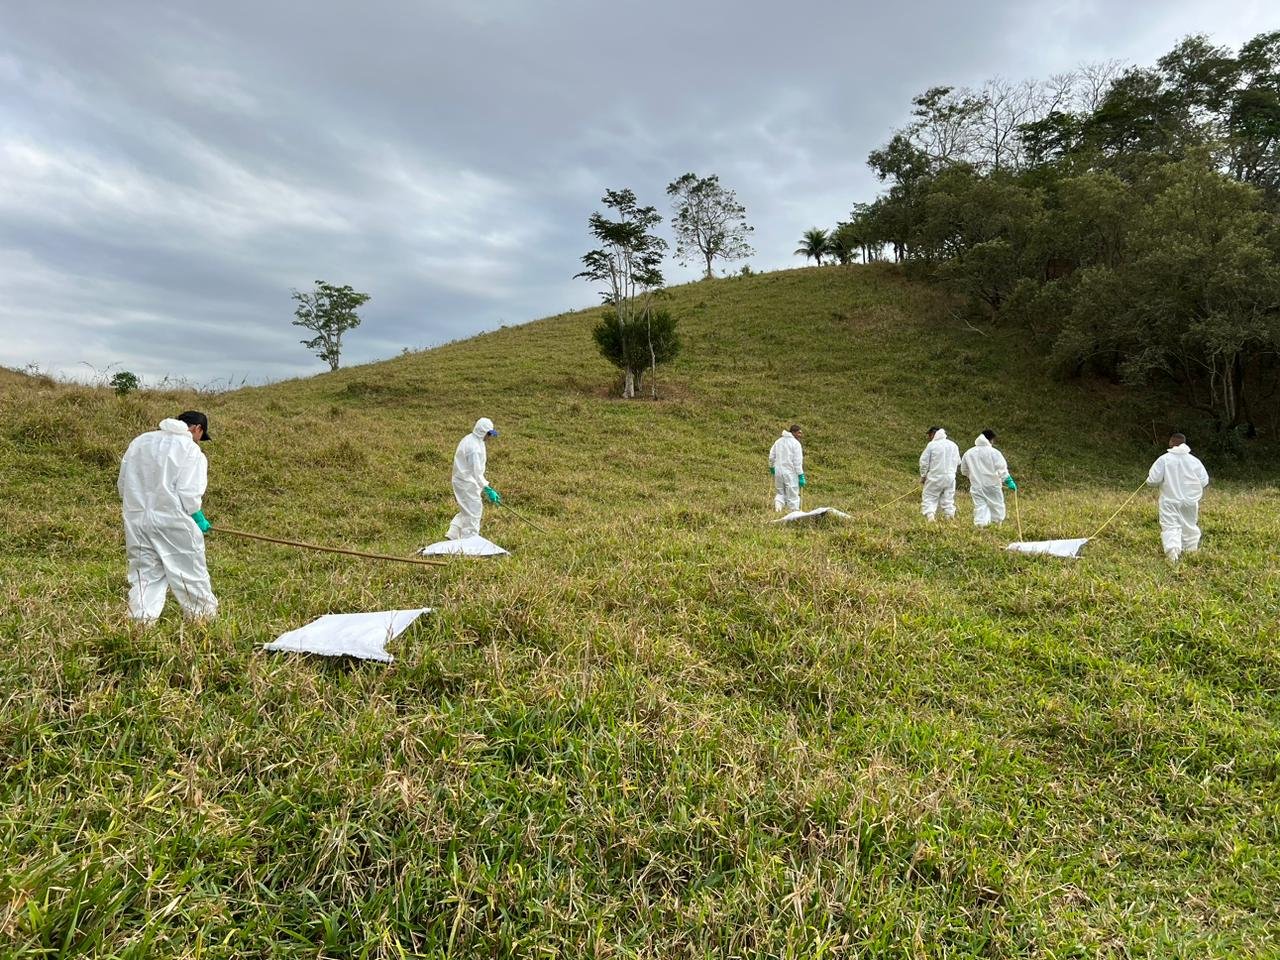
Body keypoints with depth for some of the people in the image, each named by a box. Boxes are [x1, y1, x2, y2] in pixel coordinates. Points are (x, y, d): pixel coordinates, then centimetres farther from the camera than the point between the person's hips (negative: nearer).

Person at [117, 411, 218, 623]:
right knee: (191, 574, 4)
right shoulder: (190, 449, -8)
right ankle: (205, 617, 11)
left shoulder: (139, 442, 12)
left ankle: (140, 622, 8)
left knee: (144, 575, 11)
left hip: (136, 520, 6)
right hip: (172, 520, -6)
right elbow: (188, 493, -14)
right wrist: (199, 518, 1)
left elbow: (123, 484, 15)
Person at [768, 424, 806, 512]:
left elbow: (771, 456, 14)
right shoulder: (795, 443, -9)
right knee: (792, 496, 3)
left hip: (778, 472, 5)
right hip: (790, 473, -5)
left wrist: (772, 468, 29)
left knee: (779, 493, 15)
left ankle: (777, 510, -5)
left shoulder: (778, 441, 9)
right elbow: (798, 461, -12)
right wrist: (801, 476, -9)